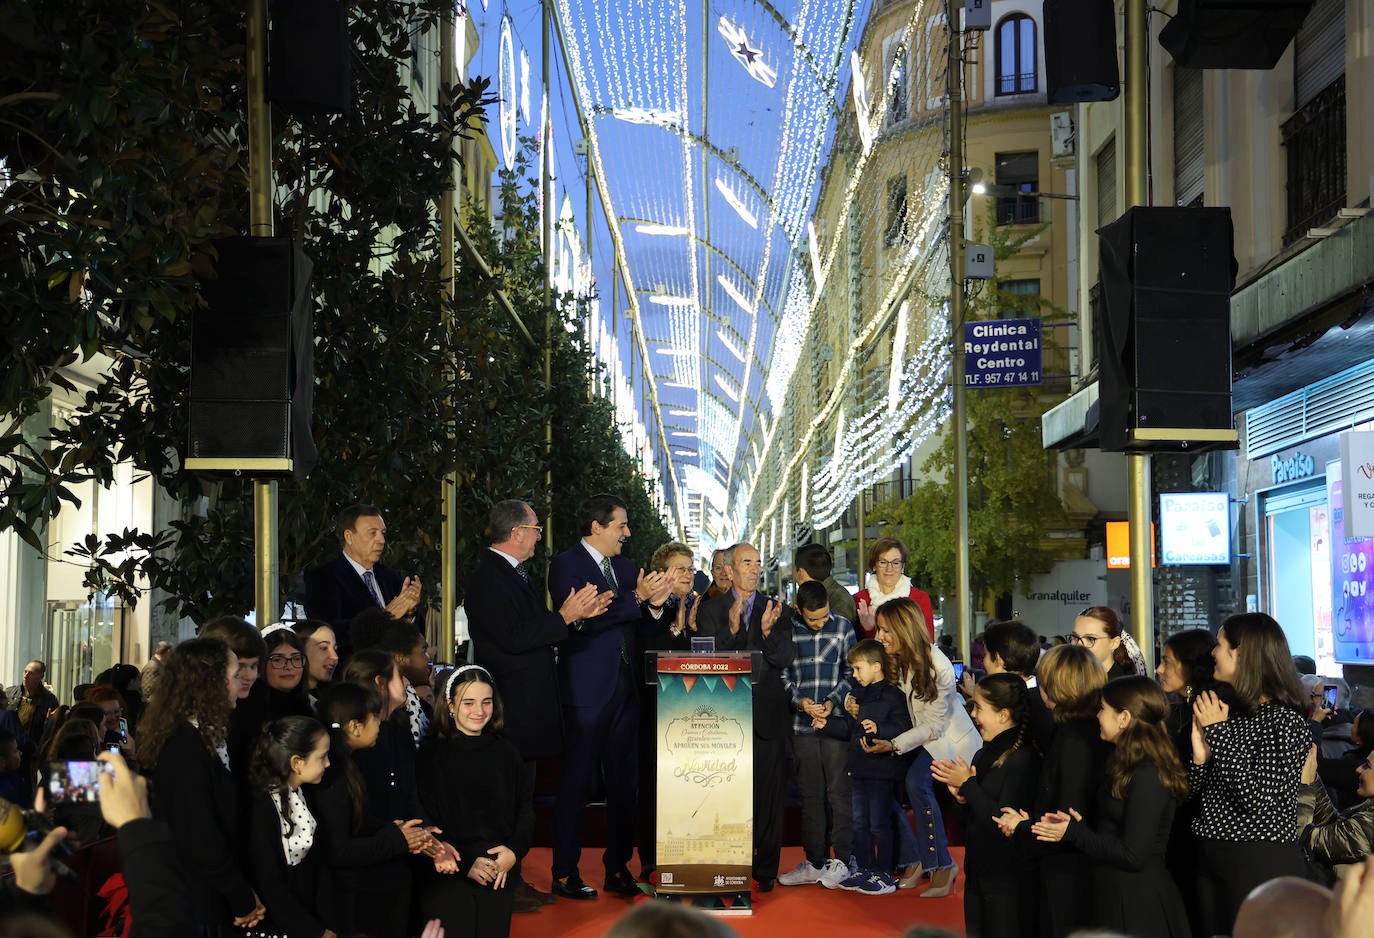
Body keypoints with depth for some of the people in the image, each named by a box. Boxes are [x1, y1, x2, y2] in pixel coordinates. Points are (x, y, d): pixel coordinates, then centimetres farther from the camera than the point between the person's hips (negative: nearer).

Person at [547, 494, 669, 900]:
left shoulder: (623, 566, 16)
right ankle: (564, 874, 5)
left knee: (624, 782, 9)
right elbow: (582, 620, -19)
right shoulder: (566, 564, -7)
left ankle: (618, 868, 18)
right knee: (577, 780, -3)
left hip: (624, 689, 7)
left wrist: (654, 603, -3)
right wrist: (636, 598, -18)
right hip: (587, 690, -7)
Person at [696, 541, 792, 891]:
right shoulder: (711, 610, 5)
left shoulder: (775, 609, 8)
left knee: (769, 794, 3)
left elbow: (786, 659, -2)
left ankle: (766, 870, 12)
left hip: (768, 717, 1)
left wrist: (768, 630, -20)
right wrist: (732, 629, -21)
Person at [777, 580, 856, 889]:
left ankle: (841, 861, 6)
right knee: (810, 794, 8)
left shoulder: (843, 626, 1)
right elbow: (782, 674, 5)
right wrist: (799, 701, -10)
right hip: (803, 724, 2)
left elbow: (851, 672, 4)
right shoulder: (787, 629, 1)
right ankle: (814, 862, 15)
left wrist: (832, 701, -10)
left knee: (838, 791, -3)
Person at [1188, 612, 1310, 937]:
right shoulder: (1229, 712, 9)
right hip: (1210, 859, 7)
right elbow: (1192, 792, 9)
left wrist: (1219, 733, -18)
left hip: (1262, 862, -7)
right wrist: (1200, 755, -11)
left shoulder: (1285, 720, -12)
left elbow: (1260, 801, -23)